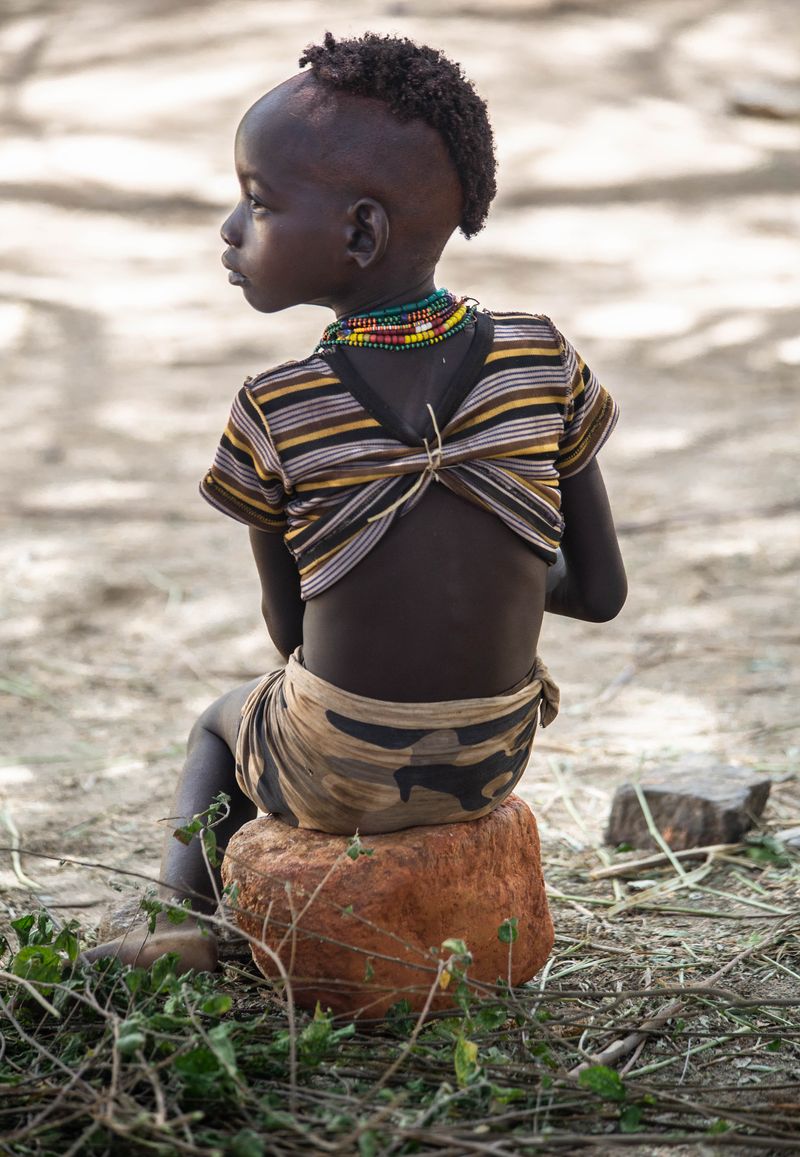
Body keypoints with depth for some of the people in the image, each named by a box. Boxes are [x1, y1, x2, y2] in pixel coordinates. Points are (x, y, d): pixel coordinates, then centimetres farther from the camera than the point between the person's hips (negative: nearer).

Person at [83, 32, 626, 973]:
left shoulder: (274, 416, -17)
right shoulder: (541, 362, -10)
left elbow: (289, 627, -2)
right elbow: (601, 593, -3)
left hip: (341, 777, -2)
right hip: (493, 760, 2)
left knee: (222, 722, 33)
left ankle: (189, 927, 22)